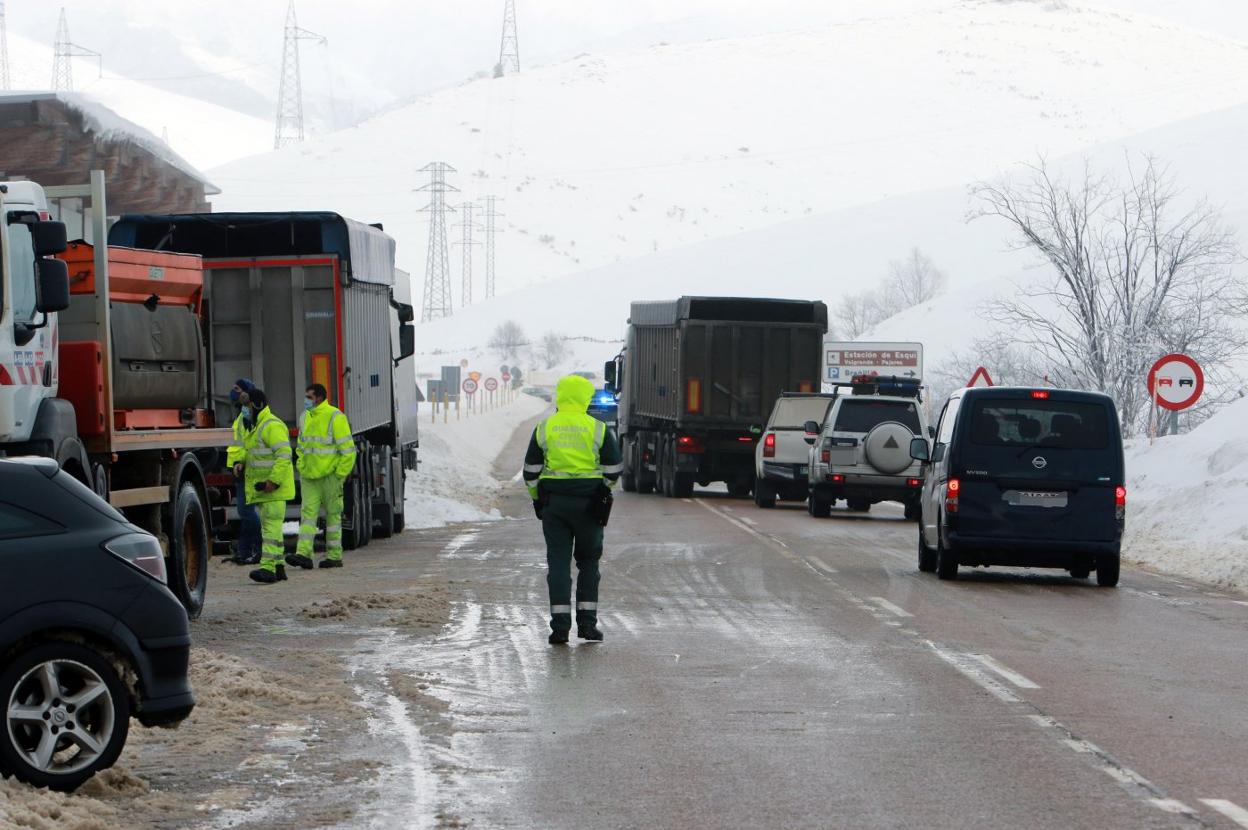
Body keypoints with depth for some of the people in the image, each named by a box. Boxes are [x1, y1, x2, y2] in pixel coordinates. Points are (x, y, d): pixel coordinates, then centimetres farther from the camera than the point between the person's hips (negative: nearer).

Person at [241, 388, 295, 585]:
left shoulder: (272, 426, -14)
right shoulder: (257, 427, 20)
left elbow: (284, 455, -22)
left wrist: (274, 480, -28)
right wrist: (243, 464, 12)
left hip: (274, 488, -11)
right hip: (262, 487, 11)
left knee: (271, 525, -15)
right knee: (270, 525, 12)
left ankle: (268, 567, -21)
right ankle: (278, 567, 17)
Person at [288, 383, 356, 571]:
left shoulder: (335, 417, -10)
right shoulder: (305, 417, 12)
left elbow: (348, 449, -11)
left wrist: (340, 474, -12)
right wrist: (301, 467, 11)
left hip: (330, 476, -6)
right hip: (309, 476, 6)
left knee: (333, 514, 4)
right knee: (308, 512, -5)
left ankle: (334, 555, 10)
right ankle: (304, 554, -12)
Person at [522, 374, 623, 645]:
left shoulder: (544, 428, 1)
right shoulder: (598, 429, -2)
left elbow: (531, 470, 3)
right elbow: (614, 469, 2)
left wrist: (537, 498, 16)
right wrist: (603, 490, 20)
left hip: (553, 501, 0)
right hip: (589, 502, 0)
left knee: (558, 562, 3)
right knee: (588, 562, 12)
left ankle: (560, 625, -3)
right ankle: (587, 622, 9)